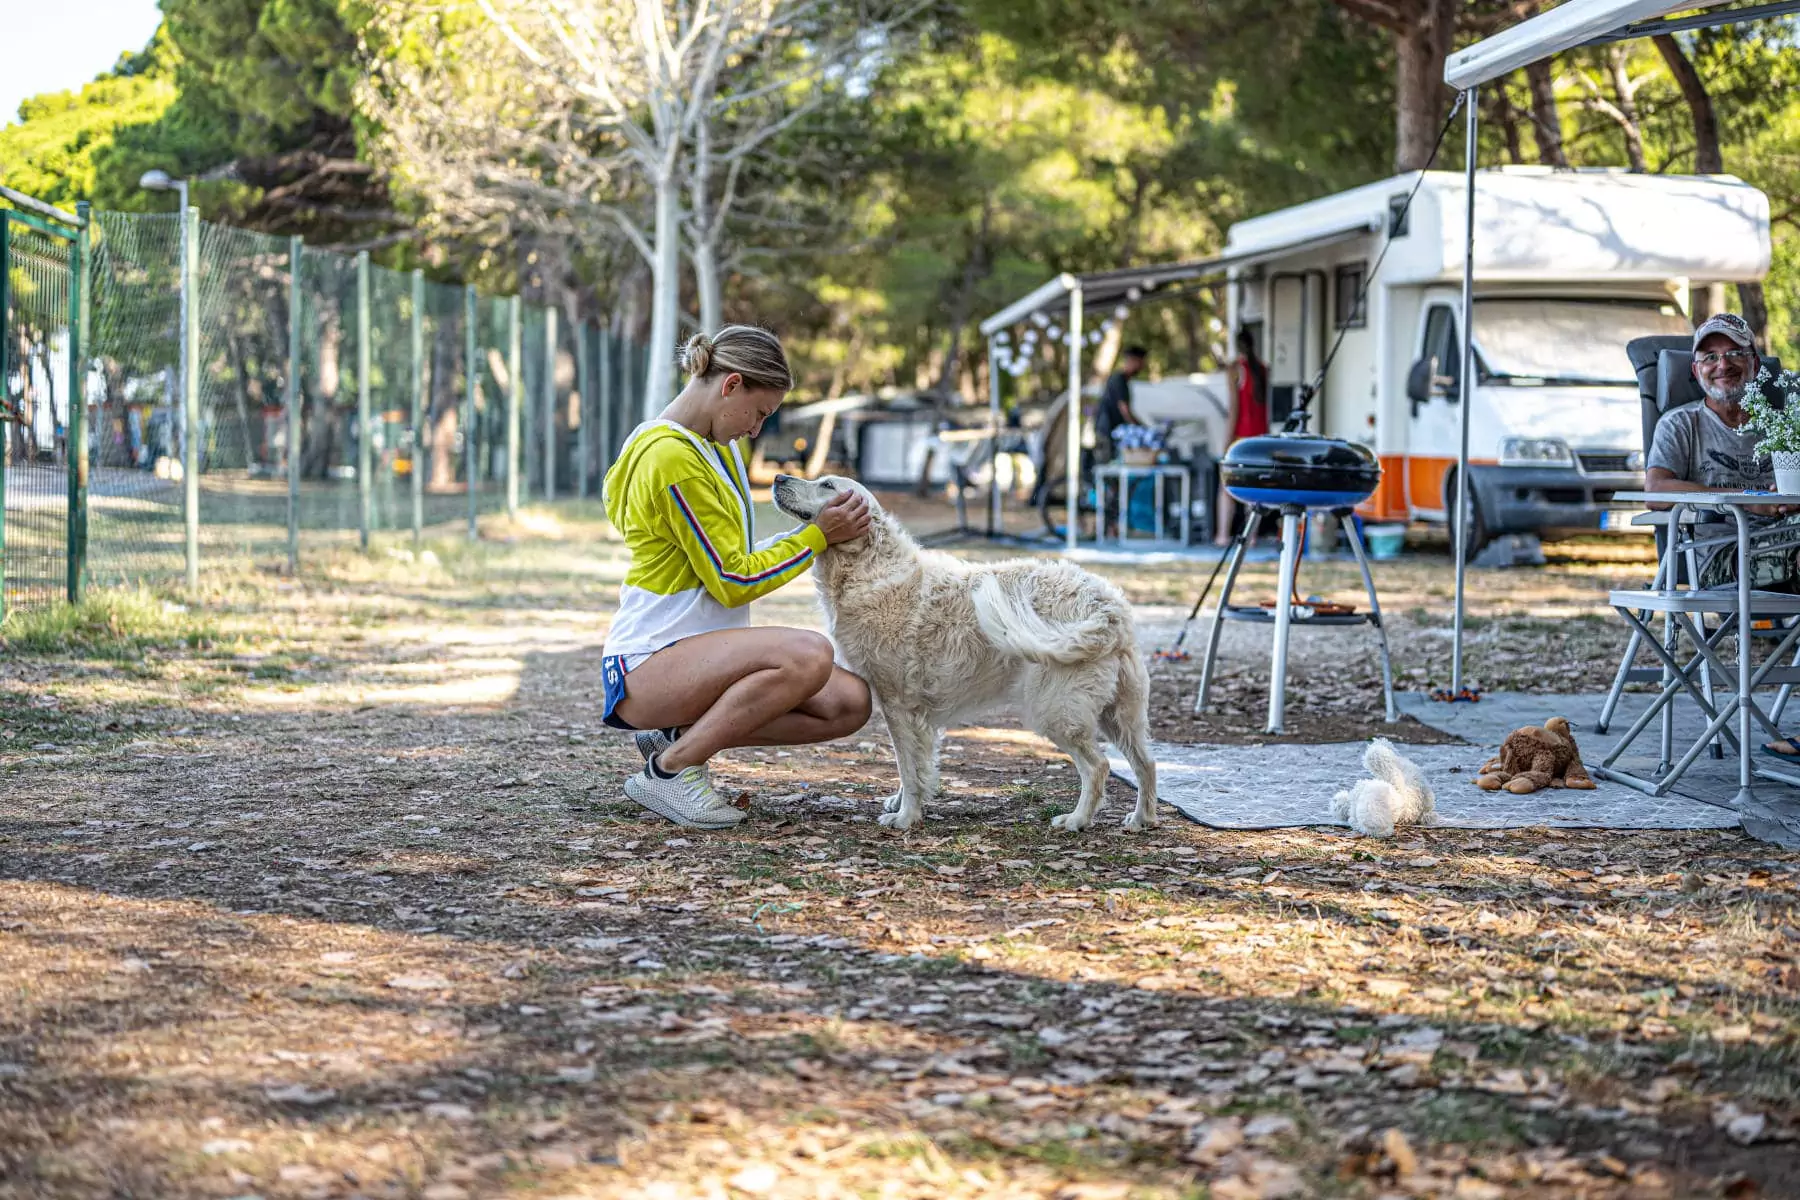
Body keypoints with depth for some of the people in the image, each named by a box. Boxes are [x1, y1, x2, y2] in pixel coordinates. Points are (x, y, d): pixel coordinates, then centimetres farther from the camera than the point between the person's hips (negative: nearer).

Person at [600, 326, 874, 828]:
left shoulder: (716, 444, 13)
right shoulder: (672, 458, -19)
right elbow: (732, 582, -16)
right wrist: (818, 536, -9)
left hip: (698, 654, 10)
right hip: (647, 666, -10)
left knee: (849, 703, -4)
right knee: (809, 655, -32)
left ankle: (679, 735, 4)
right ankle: (668, 770, -17)